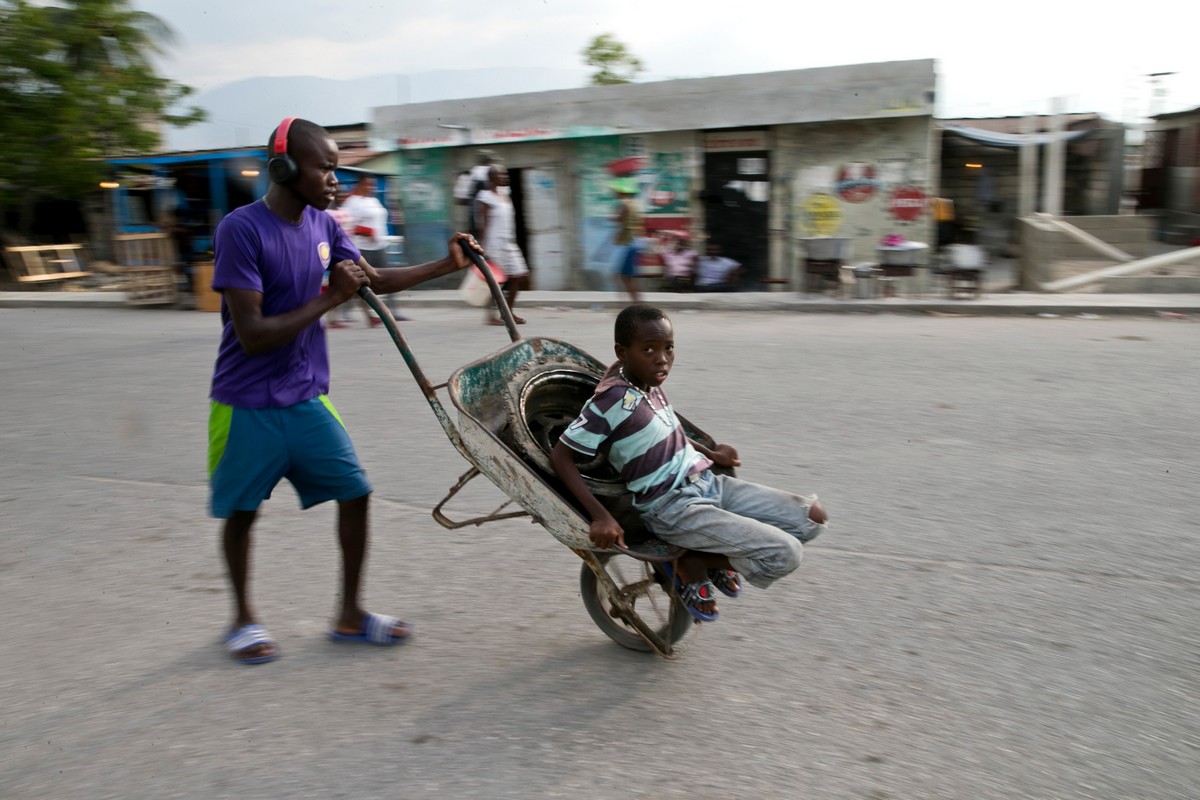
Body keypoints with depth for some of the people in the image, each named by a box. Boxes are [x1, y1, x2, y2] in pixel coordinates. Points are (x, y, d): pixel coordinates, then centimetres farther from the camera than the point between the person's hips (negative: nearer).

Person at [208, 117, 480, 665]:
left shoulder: (323, 226, 1)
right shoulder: (241, 230, -19)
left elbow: (378, 281, 15)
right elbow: (252, 336, -23)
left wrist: (447, 265, 4)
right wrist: (330, 297, -22)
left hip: (306, 397, 5)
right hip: (248, 406, -5)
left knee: (354, 493, 2)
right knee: (241, 511, 10)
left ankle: (350, 615, 18)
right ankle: (243, 619, 32)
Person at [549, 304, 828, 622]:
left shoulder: (650, 384, 4)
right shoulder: (612, 402, -19)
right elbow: (560, 456, -17)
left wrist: (709, 453, 16)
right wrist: (600, 516, -25)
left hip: (709, 483, 8)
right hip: (672, 508, -8)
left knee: (812, 516, 4)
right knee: (784, 553, -19)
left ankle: (719, 556, 17)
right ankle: (690, 563, 2)